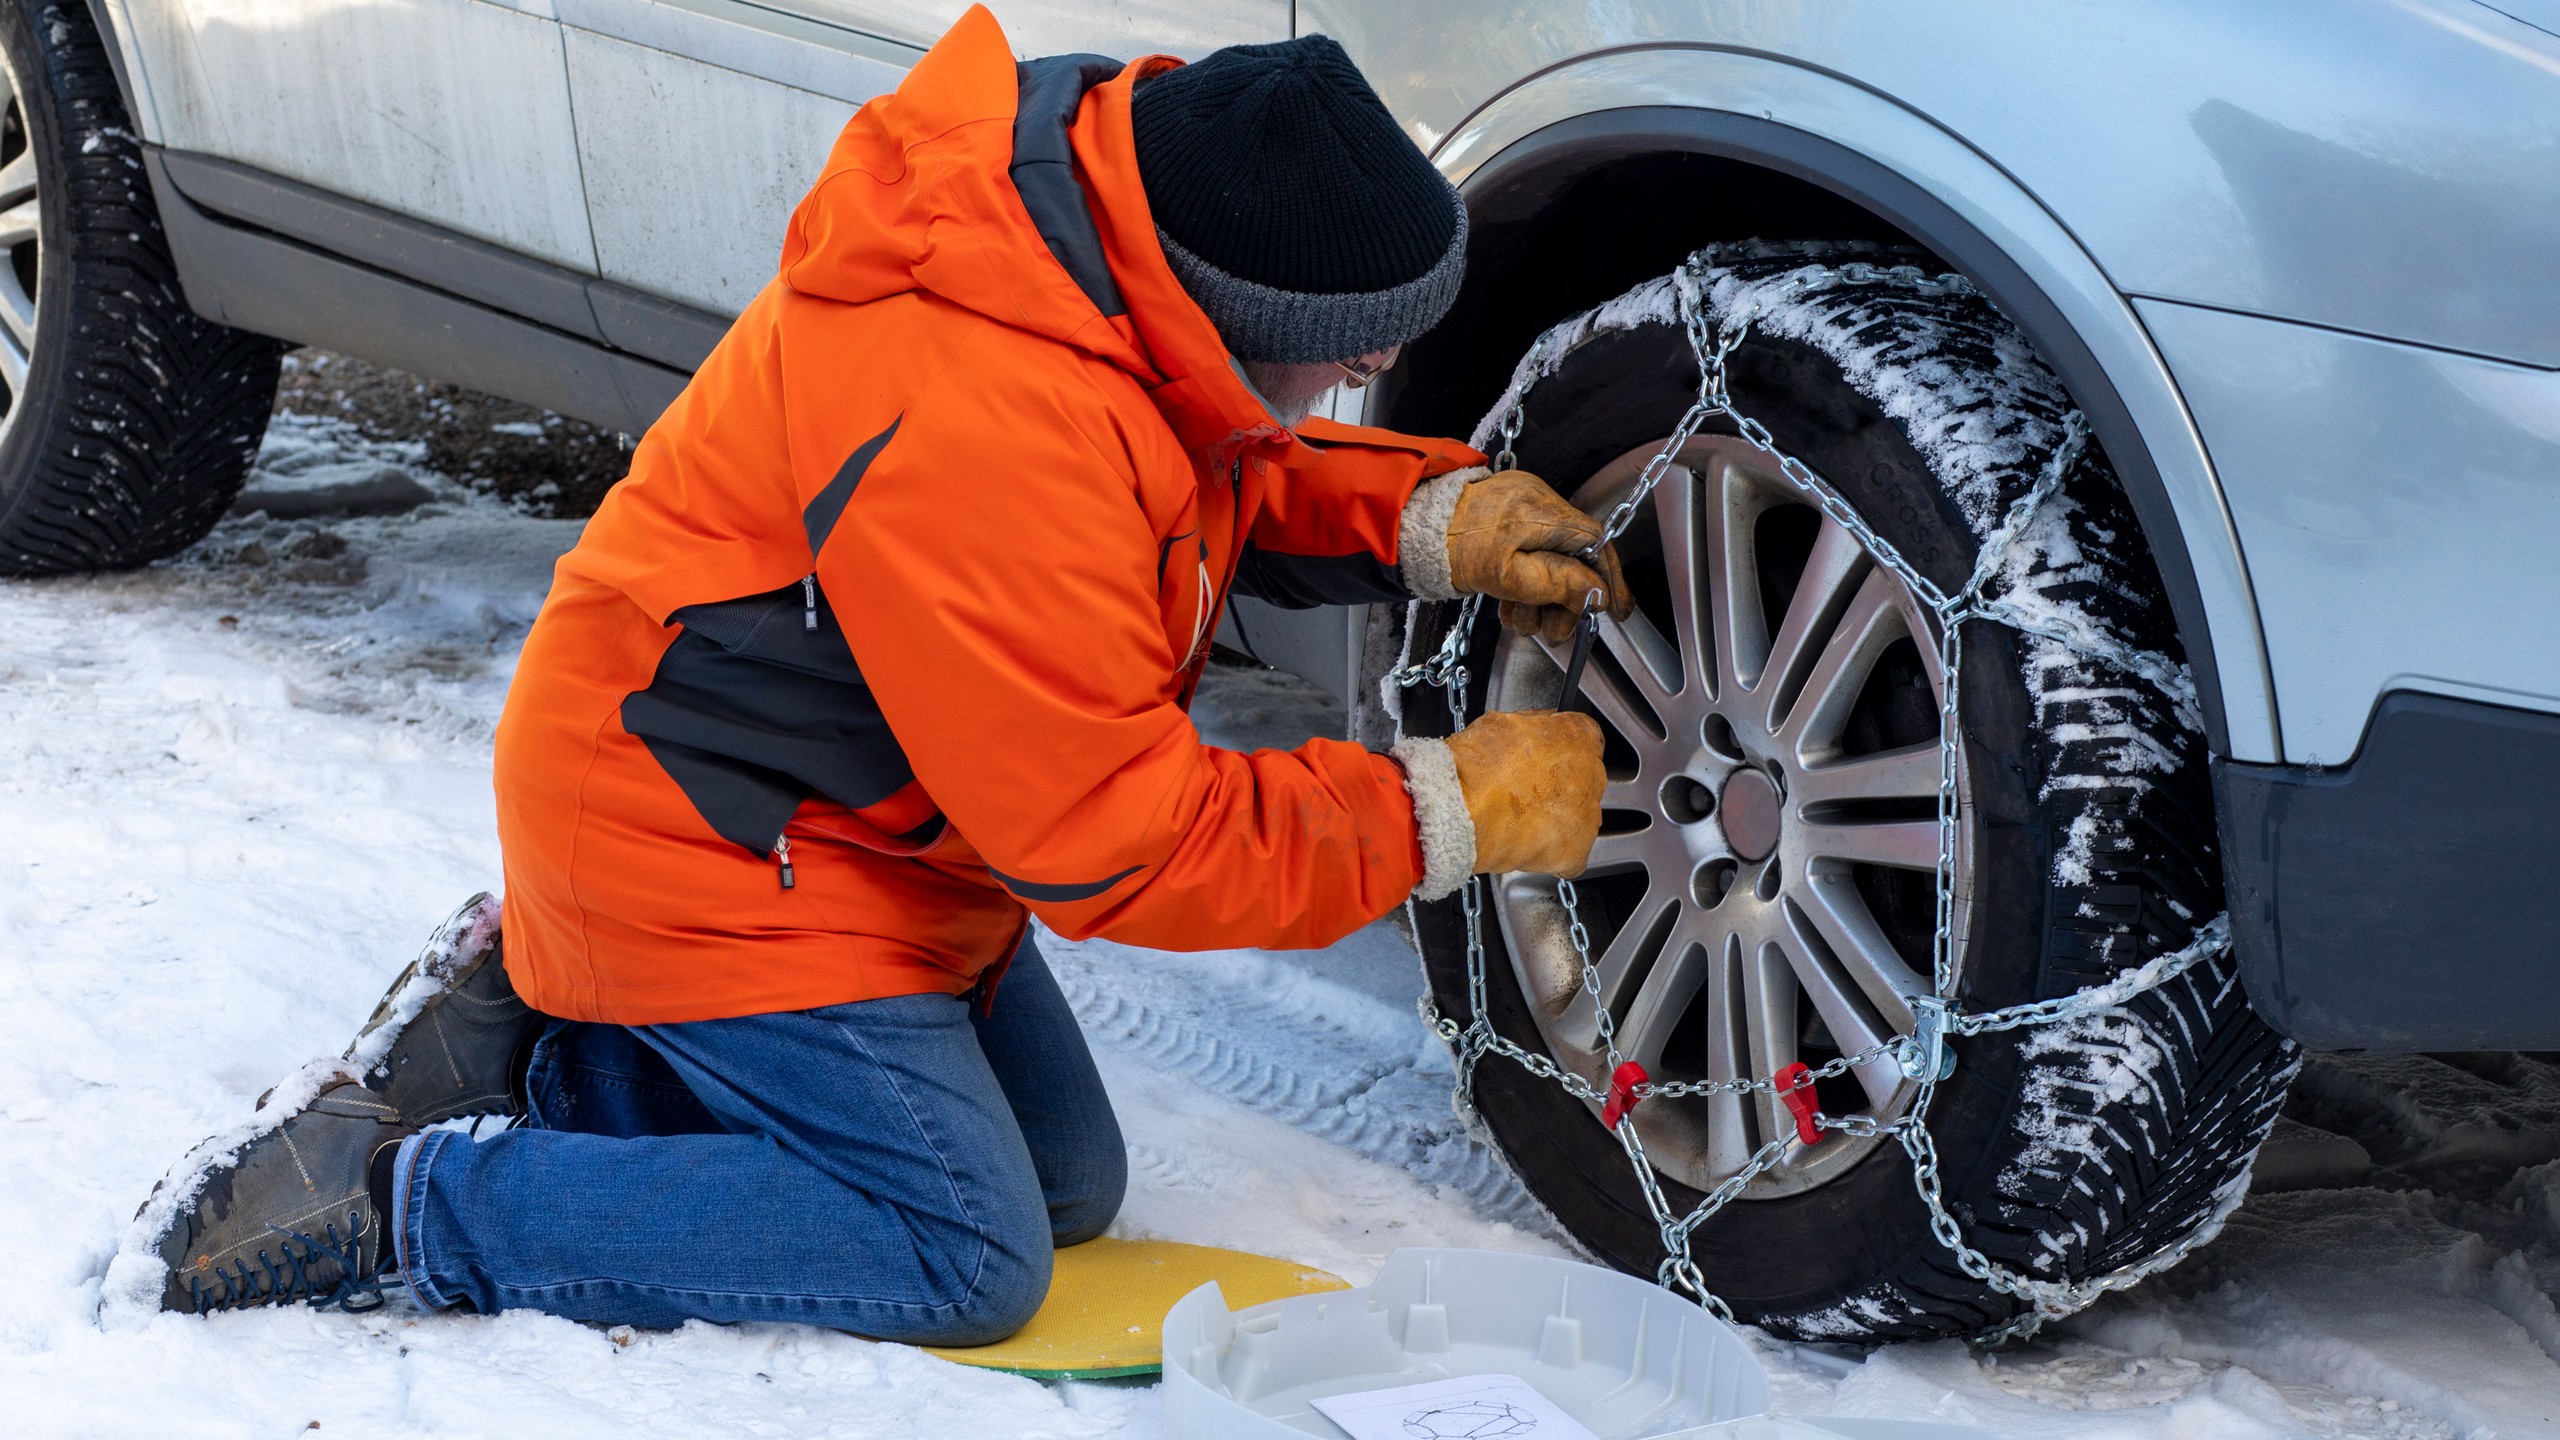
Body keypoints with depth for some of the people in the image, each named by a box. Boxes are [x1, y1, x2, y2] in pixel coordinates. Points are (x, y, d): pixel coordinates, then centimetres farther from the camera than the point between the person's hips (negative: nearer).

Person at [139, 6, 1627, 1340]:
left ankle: (552, 1044, 18)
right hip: (704, 847, -10)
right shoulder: (978, 427, -37)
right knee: (965, 1257, -10)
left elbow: (1233, 474, 11)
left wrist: (1428, 519, -7)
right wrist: (1444, 813, -21)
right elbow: (1111, 846, -28)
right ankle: (400, 1195, -5)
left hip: (846, 820, 10)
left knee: (1066, 1183, 15)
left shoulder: (1103, 191, -9)